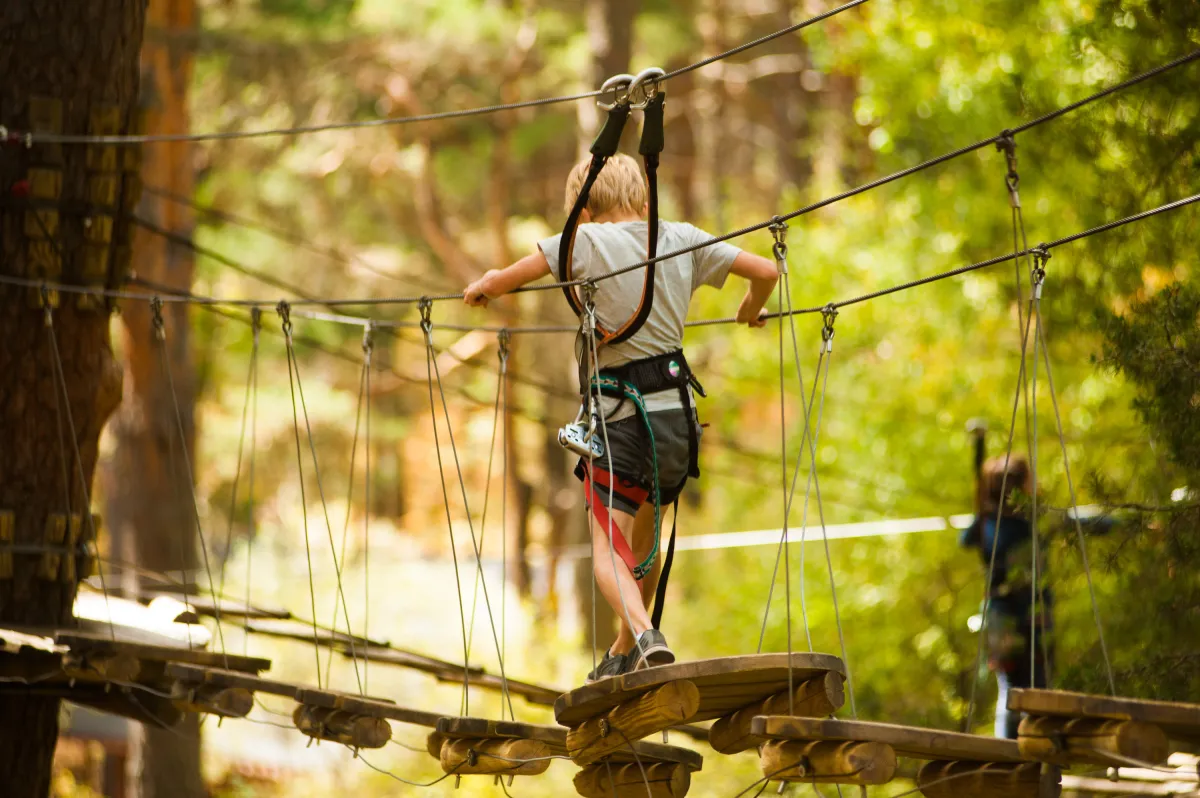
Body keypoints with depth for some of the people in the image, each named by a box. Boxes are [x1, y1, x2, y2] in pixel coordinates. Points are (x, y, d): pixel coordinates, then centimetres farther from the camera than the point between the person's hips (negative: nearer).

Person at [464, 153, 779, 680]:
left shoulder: (587, 241, -6)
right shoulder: (683, 239, 5)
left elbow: (497, 283, -6)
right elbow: (765, 272, 8)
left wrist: (484, 288, 18)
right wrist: (752, 310, 30)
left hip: (619, 416, -5)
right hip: (678, 415, 5)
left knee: (609, 552, -5)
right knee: (646, 541, 24)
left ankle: (645, 637, -32)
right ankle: (625, 652, 36)